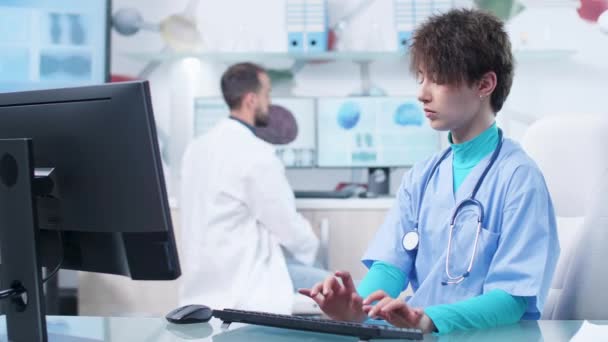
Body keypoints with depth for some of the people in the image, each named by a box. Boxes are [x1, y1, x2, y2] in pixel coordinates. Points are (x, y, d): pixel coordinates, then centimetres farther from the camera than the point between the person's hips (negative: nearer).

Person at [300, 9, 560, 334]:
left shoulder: (518, 176, -8)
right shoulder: (421, 176, 10)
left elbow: (512, 299, -13)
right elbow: (391, 263, 3)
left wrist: (427, 319, -28)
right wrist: (360, 306, -19)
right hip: (420, 333, 3)